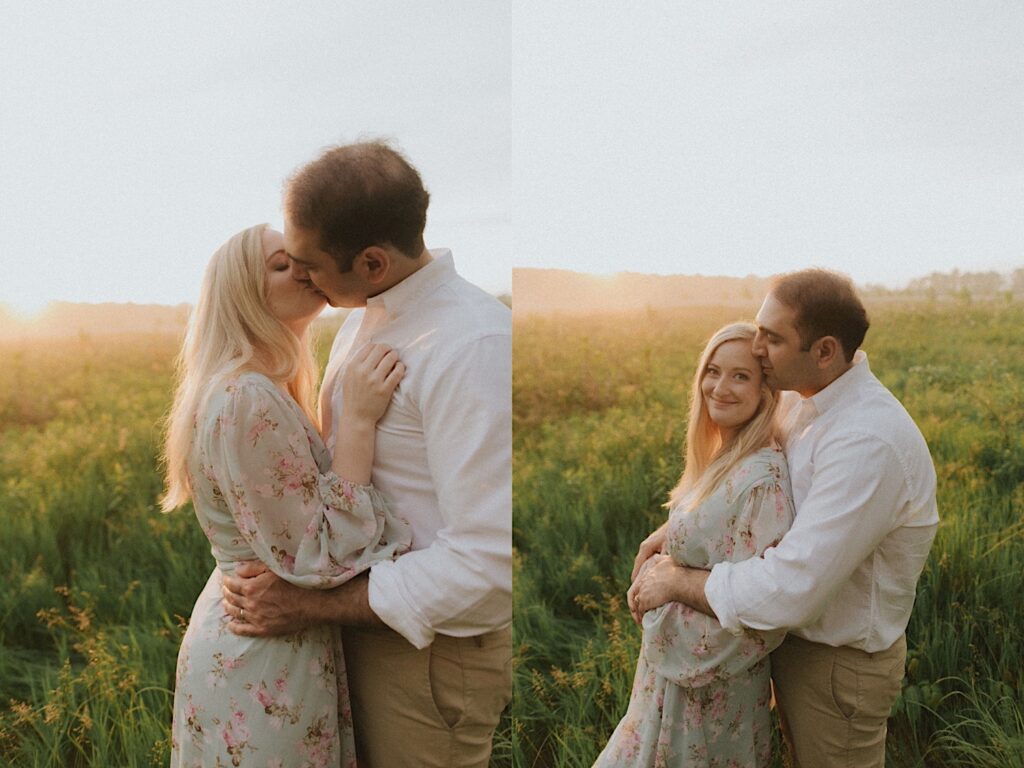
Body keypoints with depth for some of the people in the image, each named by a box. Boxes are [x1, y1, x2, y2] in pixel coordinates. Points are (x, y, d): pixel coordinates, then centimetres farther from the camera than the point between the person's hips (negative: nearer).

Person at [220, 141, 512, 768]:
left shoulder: (472, 346, -27)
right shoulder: (367, 316, 3)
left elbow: (484, 560, -28)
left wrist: (310, 606, -23)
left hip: (432, 650, -8)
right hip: (362, 618, 8)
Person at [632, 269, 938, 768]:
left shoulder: (868, 443, -33)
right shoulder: (809, 401, -3)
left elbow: (789, 592, -37)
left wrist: (674, 580, -22)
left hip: (838, 665, -8)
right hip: (797, 642, 8)